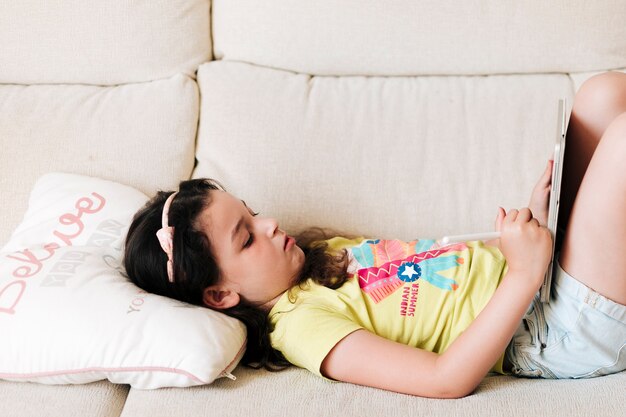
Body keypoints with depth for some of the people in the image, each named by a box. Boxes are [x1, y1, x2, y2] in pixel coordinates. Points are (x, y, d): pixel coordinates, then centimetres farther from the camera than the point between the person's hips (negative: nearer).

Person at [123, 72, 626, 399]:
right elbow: (446, 378, -28)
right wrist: (524, 273, -28)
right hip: (562, 329, -9)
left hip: (535, 281, 9)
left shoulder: (318, 255, 8)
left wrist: (531, 215, 1)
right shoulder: (301, 325, -19)